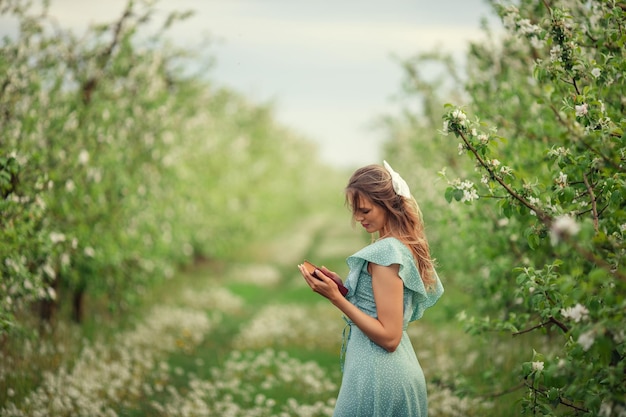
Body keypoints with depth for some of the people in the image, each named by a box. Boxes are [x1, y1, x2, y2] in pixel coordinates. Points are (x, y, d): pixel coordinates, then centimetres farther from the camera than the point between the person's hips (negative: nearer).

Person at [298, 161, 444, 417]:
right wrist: (342, 287, 6)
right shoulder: (408, 247, 10)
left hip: (377, 373, -9)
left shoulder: (386, 251, -18)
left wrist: (335, 298, -19)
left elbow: (388, 336, -21)